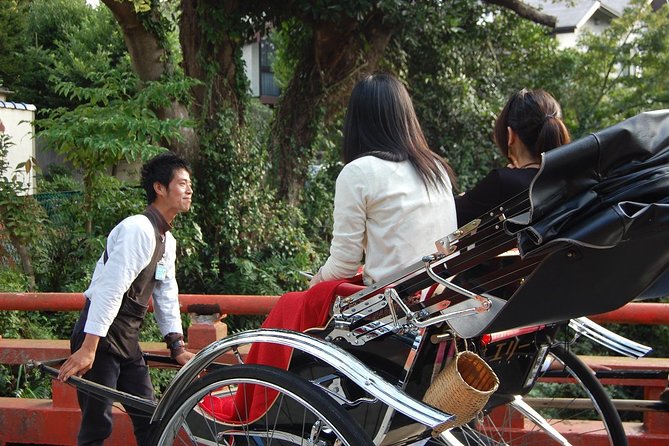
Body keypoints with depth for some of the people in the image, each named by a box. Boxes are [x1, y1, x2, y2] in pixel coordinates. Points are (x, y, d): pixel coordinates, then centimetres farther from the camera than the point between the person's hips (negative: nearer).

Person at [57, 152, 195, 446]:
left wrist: (177, 347, 11)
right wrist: (87, 349, -28)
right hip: (100, 334, -10)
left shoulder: (166, 240, 12)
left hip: (127, 339, 10)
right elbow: (111, 289, -24)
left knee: (149, 420, 11)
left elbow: (166, 296, 16)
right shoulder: (139, 229, -18)